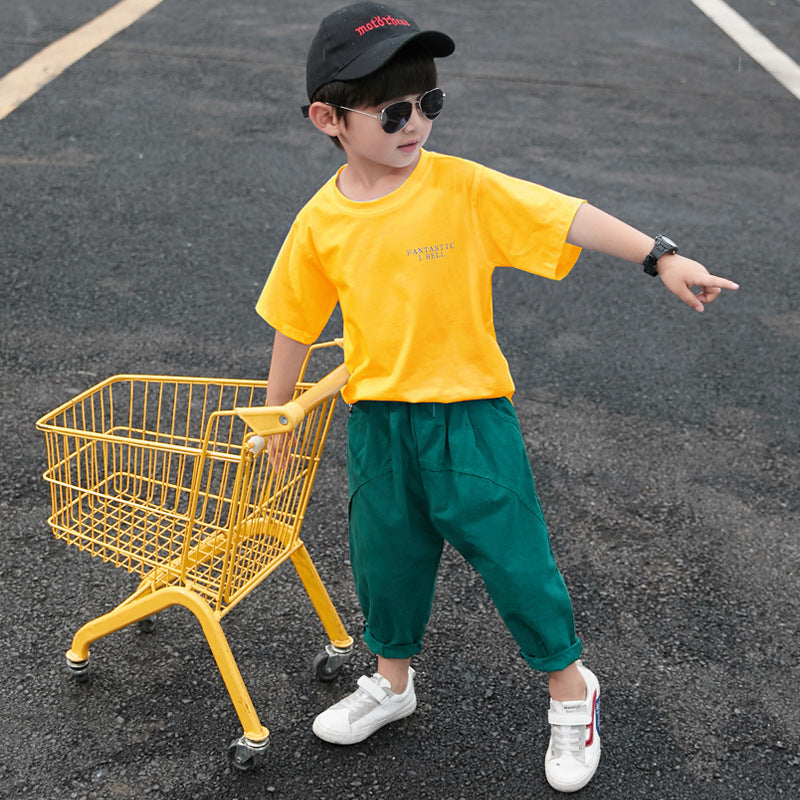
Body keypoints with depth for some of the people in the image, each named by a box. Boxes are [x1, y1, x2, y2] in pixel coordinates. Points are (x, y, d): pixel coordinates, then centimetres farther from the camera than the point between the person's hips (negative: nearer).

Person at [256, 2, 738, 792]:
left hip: (468, 414, -3)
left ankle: (569, 685, 29)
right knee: (386, 556, 17)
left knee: (513, 552, 5)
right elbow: (295, 324, 8)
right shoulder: (320, 222, -3)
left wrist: (662, 257, -27)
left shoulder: (463, 188, -11)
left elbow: (567, 216, -16)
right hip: (376, 420, 3)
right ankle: (392, 680, 43)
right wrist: (276, 413, 17)